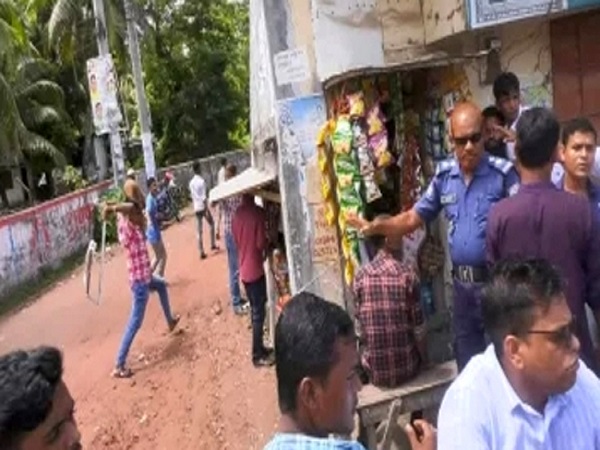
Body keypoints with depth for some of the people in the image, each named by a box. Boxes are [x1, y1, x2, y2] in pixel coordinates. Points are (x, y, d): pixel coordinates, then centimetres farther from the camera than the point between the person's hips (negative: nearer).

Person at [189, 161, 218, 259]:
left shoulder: (191, 182, 6)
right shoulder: (202, 181, -13)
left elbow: (192, 197, 13)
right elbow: (204, 197, -17)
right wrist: (207, 209, -16)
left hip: (196, 208, 5)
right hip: (203, 207, -5)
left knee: (199, 231, 4)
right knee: (211, 224, 19)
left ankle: (202, 252, 3)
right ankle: (213, 245, 21)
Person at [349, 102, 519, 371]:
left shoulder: (504, 173, -10)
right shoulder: (443, 175, 6)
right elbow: (414, 218, 10)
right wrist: (375, 227, -3)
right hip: (462, 284, 5)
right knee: (466, 359, 17)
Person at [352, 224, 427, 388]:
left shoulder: (360, 276, -6)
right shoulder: (407, 273, -12)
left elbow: (359, 327, 1)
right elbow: (418, 328, -8)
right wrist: (424, 360, 9)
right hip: (406, 369, -2)